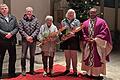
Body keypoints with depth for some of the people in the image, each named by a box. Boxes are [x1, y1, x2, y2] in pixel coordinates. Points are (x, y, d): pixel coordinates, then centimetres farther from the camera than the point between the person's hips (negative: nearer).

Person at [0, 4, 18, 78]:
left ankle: (11, 72, 26)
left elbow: (16, 27, 4)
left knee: (13, 57, 11)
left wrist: (11, 33, -11)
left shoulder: (13, 17, 10)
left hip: (12, 41, 3)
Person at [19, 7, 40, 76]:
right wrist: (26, 37, -13)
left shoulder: (35, 20, 6)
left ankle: (32, 70, 20)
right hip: (25, 40, -1)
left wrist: (32, 36, -12)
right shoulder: (22, 20, 2)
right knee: (23, 55, -1)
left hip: (33, 40, 2)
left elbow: (37, 29, -1)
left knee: (32, 55, 9)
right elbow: (20, 30, -4)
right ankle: (23, 70, 11)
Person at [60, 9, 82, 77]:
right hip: (66, 41, 2)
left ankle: (75, 70, 12)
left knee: (74, 56, 2)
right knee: (67, 56, 10)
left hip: (74, 41, -2)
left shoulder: (77, 21, 5)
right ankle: (67, 69, 24)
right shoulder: (63, 21, 11)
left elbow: (79, 31, -1)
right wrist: (62, 35, -8)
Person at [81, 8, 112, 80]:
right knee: (88, 59, 7)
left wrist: (95, 39, -17)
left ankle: (97, 74, 8)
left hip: (98, 45, -4)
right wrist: (87, 39, -10)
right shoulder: (85, 23, 11)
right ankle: (89, 72, 18)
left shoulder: (101, 22, -1)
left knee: (97, 60, 0)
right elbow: (83, 33, 8)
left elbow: (104, 32, -9)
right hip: (88, 45, 4)